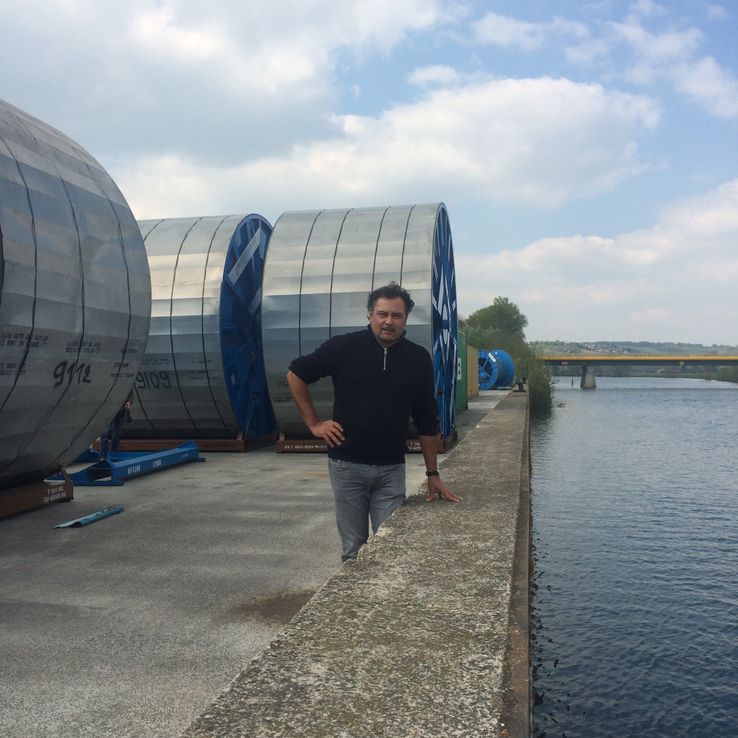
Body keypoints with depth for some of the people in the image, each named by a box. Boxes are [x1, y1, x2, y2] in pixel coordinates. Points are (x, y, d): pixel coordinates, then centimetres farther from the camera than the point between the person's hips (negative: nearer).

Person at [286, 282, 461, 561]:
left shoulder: (418, 359, 0)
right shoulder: (343, 347, -7)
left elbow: (427, 421, 5)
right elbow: (296, 374, 4)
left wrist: (432, 474, 6)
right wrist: (314, 423, 0)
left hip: (392, 468, 2)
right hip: (347, 465, -1)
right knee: (353, 548, 8)